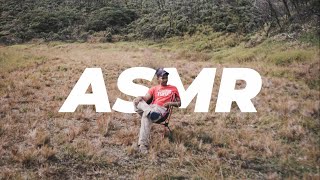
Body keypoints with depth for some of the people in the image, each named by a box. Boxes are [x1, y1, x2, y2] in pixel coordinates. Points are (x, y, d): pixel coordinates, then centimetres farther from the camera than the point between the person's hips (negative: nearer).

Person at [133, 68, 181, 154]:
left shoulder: (173, 89, 23)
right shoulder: (154, 89, 26)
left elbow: (179, 103, 20)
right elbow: (146, 98, 9)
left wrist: (170, 103, -1)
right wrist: (140, 97, -16)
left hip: (162, 109, -3)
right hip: (151, 107, 4)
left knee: (146, 116, -37)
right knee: (137, 101, -27)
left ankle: (143, 144, -45)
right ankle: (150, 112, -54)